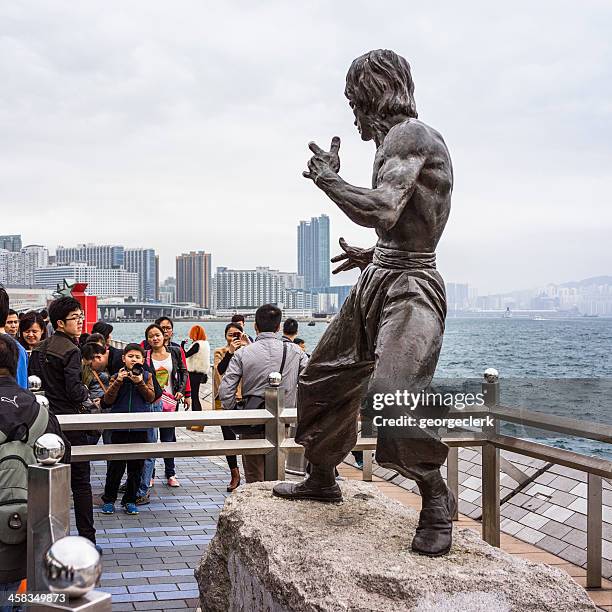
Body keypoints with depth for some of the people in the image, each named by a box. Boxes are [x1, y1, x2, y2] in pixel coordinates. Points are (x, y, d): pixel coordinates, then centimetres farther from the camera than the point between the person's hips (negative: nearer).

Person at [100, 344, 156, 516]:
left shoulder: (147, 376, 6)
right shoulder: (117, 375, 2)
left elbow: (151, 397, -5)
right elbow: (108, 400, -6)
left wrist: (140, 383, -17)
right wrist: (118, 382, -16)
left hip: (140, 427, 1)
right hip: (119, 426, -1)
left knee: (136, 466, 6)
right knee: (116, 465, 0)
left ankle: (130, 500, 18)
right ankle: (108, 500, 14)